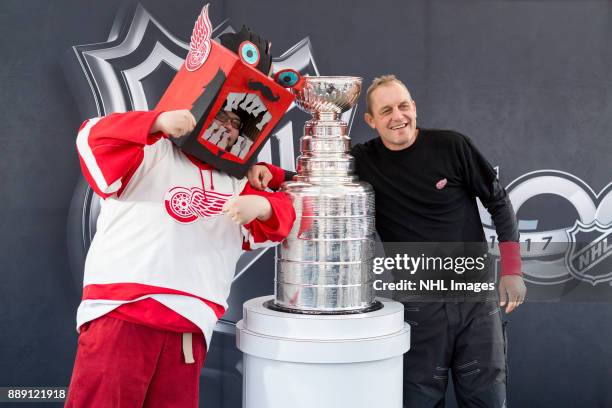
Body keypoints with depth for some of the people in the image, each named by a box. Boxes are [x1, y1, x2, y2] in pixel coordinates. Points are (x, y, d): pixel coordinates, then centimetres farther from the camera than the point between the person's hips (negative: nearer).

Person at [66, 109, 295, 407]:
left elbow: (281, 213, 17)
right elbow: (95, 138, -10)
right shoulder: (151, 153, 4)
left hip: (189, 330, 5)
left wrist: (259, 205, -8)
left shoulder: (236, 183, 21)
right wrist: (159, 122, -25)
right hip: (120, 314, -5)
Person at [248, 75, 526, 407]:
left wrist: (512, 270, -4)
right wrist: (269, 173, -18)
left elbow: (498, 202, 1)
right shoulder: (364, 161, -2)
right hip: (419, 305, 1)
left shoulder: (451, 146, -6)